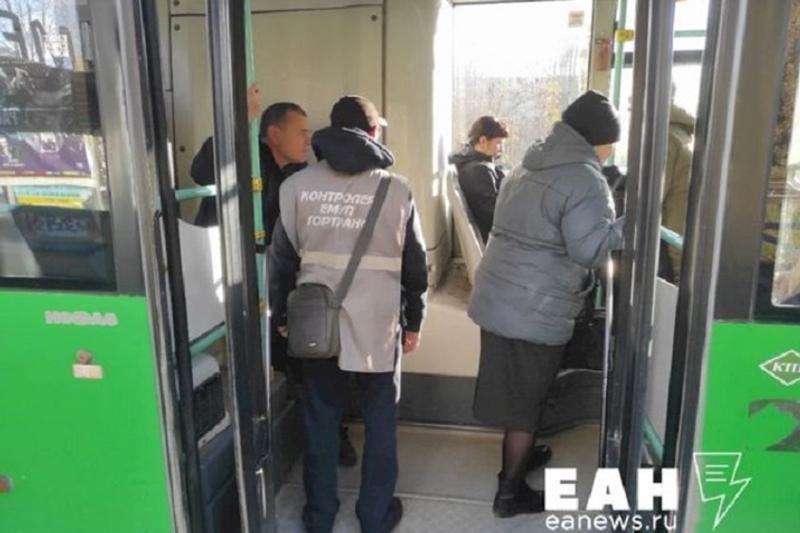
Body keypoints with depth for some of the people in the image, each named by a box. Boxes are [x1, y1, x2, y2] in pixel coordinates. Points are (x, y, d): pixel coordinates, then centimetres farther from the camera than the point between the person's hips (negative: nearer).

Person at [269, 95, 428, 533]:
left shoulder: (297, 185, -1)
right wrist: (413, 321, 11)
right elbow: (414, 263, -1)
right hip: (378, 327, -1)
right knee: (380, 424, 15)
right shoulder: (396, 189, -5)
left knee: (320, 422, 16)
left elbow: (281, 258, 4)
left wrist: (282, 315, 16)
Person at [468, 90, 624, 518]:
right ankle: (510, 493, 21)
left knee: (515, 393, 23)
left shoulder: (531, 166, 15)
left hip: (499, 298, 9)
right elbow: (590, 249, -19)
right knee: (526, 401, 6)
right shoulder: (585, 178, -14)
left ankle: (518, 457, 42)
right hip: (534, 312, -8)